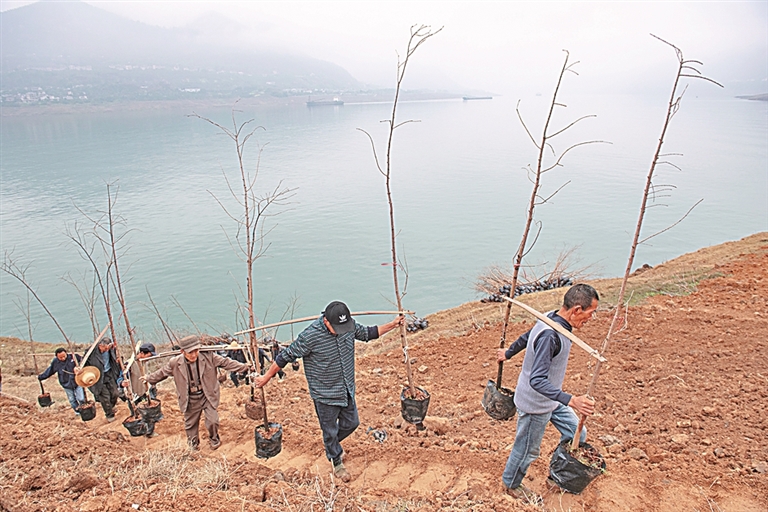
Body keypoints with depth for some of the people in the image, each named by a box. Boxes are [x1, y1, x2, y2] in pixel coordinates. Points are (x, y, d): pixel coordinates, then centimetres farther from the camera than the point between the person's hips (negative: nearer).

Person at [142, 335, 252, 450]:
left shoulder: (208, 357, -14)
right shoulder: (175, 363, -11)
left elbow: (226, 363, -8)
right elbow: (162, 372, 9)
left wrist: (245, 367, -10)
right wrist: (148, 378, 21)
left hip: (208, 396, -1)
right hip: (190, 399, 2)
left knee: (212, 421, -4)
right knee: (190, 424, 15)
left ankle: (214, 439, 27)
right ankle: (193, 445, 41)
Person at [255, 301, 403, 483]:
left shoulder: (350, 325, -13)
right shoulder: (310, 336, -29)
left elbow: (367, 334, 8)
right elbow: (286, 356, -18)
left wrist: (393, 324, 5)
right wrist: (266, 377, -8)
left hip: (347, 390, 5)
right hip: (325, 395, -5)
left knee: (351, 423, 22)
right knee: (330, 430, 16)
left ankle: (332, 444, 53)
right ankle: (336, 462, 44)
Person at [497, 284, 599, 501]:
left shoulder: (552, 320, -6)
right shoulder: (549, 335, -36)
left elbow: (526, 337, 12)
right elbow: (537, 381, -38)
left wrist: (508, 353, 29)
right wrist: (571, 401, -44)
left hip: (550, 399, 9)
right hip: (535, 404, -9)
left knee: (577, 434, 17)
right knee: (527, 449, 13)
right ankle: (511, 484, 40)